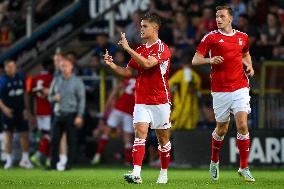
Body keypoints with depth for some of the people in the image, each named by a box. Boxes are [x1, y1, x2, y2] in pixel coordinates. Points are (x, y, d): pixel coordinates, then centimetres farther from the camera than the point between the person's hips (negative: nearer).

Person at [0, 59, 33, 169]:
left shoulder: (20, 78, 4)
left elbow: (24, 94, 12)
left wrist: (26, 109, 6)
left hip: (21, 112, 3)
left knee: (24, 134, 2)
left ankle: (25, 159, 11)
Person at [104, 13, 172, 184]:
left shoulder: (162, 48, -10)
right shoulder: (140, 50, 12)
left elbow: (147, 64, -26)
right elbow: (128, 72, 17)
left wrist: (128, 48, -25)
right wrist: (112, 65, -1)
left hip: (160, 101, -4)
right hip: (141, 101, 4)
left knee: (163, 138, 9)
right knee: (140, 133, -13)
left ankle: (164, 173, 26)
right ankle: (136, 174, -24)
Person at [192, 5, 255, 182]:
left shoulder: (243, 37, 9)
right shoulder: (211, 37, -1)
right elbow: (195, 60, -3)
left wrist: (249, 67, 8)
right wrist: (210, 60, -23)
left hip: (240, 87, 1)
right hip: (220, 89, -1)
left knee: (242, 124, -12)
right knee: (222, 129, 7)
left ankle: (244, 167, -4)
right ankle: (214, 162, 33)